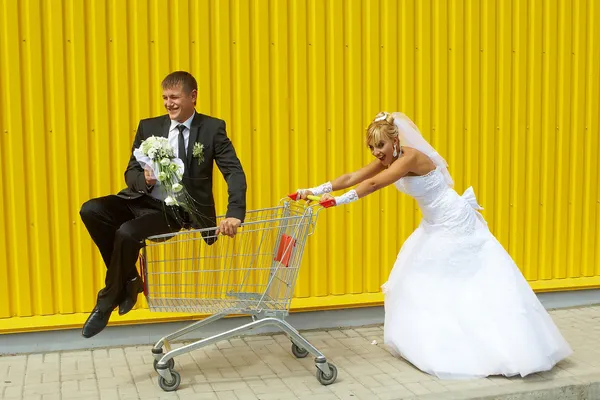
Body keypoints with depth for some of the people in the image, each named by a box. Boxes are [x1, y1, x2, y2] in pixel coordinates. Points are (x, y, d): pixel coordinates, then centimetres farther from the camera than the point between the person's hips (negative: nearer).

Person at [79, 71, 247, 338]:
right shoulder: (148, 127, 9)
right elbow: (131, 173, 8)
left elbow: (234, 172, -9)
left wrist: (235, 213, -25)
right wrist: (144, 179, -18)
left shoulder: (212, 128, -1)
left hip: (175, 210, -4)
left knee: (127, 233, -30)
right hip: (141, 200, 5)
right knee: (91, 210, -20)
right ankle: (128, 280, -1)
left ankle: (107, 301, -3)